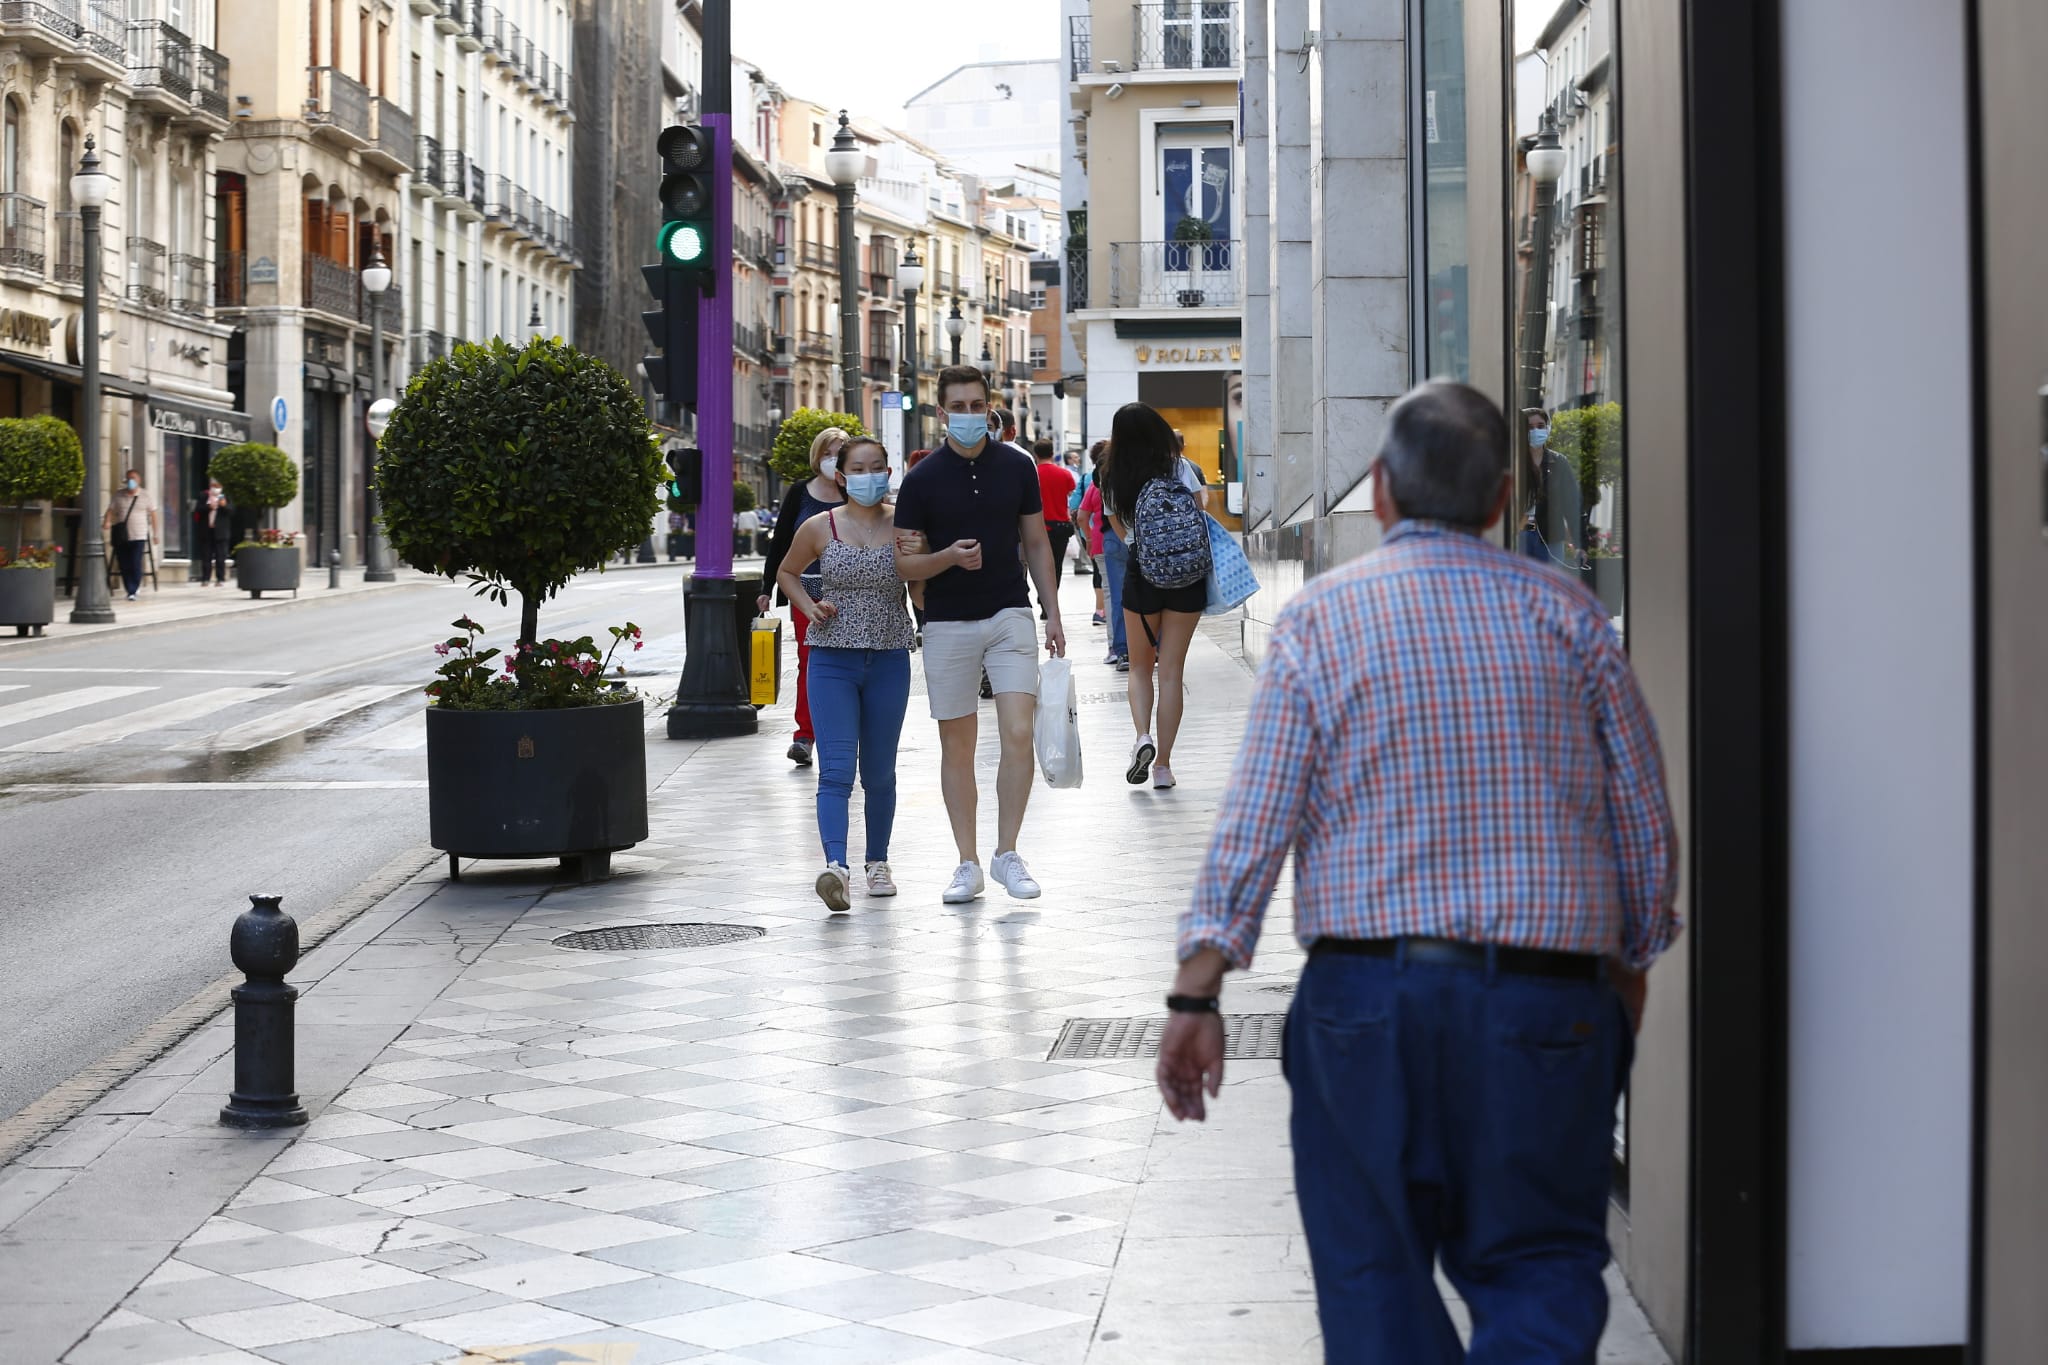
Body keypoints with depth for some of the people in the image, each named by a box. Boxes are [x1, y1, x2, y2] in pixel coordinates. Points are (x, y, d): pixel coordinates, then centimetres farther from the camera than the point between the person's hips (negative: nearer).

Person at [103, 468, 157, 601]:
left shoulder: (147, 495, 5)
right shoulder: (118, 495, 8)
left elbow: (152, 514, 8)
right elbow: (111, 510, 2)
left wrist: (155, 533, 7)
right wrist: (107, 521, -18)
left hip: (138, 536, -2)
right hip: (120, 536, 2)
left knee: (135, 564, -12)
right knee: (124, 565, 2)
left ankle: (133, 591, -1)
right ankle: (131, 589, 16)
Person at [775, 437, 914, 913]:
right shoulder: (820, 528, 1)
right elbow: (786, 573, 18)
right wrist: (810, 606, -1)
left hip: (889, 660, 1)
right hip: (833, 659, -1)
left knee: (879, 771, 11)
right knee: (836, 770, -14)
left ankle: (878, 862, 27)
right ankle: (836, 867, -27)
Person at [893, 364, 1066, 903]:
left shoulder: (1017, 467, 3)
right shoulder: (921, 480, -2)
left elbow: (1037, 544, 11)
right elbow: (905, 564, -1)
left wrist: (1053, 614, 6)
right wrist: (948, 557, -20)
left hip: (1010, 616, 0)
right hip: (947, 625, 0)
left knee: (1018, 734, -12)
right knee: (957, 746, 5)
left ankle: (1007, 854, -1)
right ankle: (968, 864, 13)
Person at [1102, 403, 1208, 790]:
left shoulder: (1115, 482, 0)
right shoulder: (1179, 469, -5)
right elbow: (1200, 519, -3)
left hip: (1140, 574, 0)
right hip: (1186, 576, 0)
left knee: (1140, 667, 16)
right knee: (1172, 671, 4)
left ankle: (1143, 737, -8)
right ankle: (1163, 764, 4)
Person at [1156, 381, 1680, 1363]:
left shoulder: (1319, 619, 0)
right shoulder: (1568, 615, 4)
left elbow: (1253, 823, -6)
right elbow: (1645, 820, 7)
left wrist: (1196, 996, -2)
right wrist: (1629, 965, 20)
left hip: (1367, 993, -1)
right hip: (1547, 1003, 1)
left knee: (1375, 1281, 11)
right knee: (1542, 1266, 9)